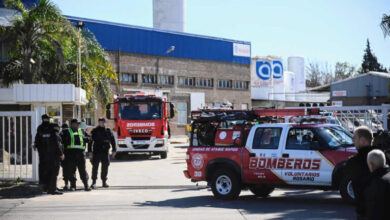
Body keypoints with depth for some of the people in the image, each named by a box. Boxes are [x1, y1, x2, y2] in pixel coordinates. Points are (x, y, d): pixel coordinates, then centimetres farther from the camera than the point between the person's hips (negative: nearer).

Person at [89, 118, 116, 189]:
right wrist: (90, 151, -6)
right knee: (95, 167, -5)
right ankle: (94, 182, 0)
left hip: (105, 151, 3)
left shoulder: (108, 131, 8)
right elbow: (90, 141, 0)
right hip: (96, 151, -2)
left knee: (105, 167, 6)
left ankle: (104, 181, 16)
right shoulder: (94, 131, 2)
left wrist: (114, 150, 7)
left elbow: (112, 140, 12)